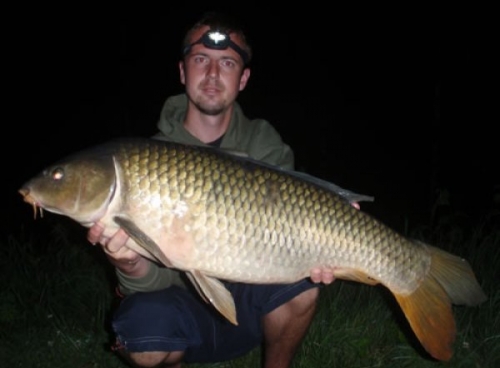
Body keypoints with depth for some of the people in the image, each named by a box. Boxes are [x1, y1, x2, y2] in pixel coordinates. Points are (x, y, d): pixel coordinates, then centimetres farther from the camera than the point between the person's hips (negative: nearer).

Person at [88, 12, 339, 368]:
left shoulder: (266, 145, -6)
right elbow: (158, 278, -16)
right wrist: (131, 265, -40)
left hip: (249, 305, 1)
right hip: (186, 306, -1)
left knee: (299, 277, -28)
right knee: (143, 322, -32)